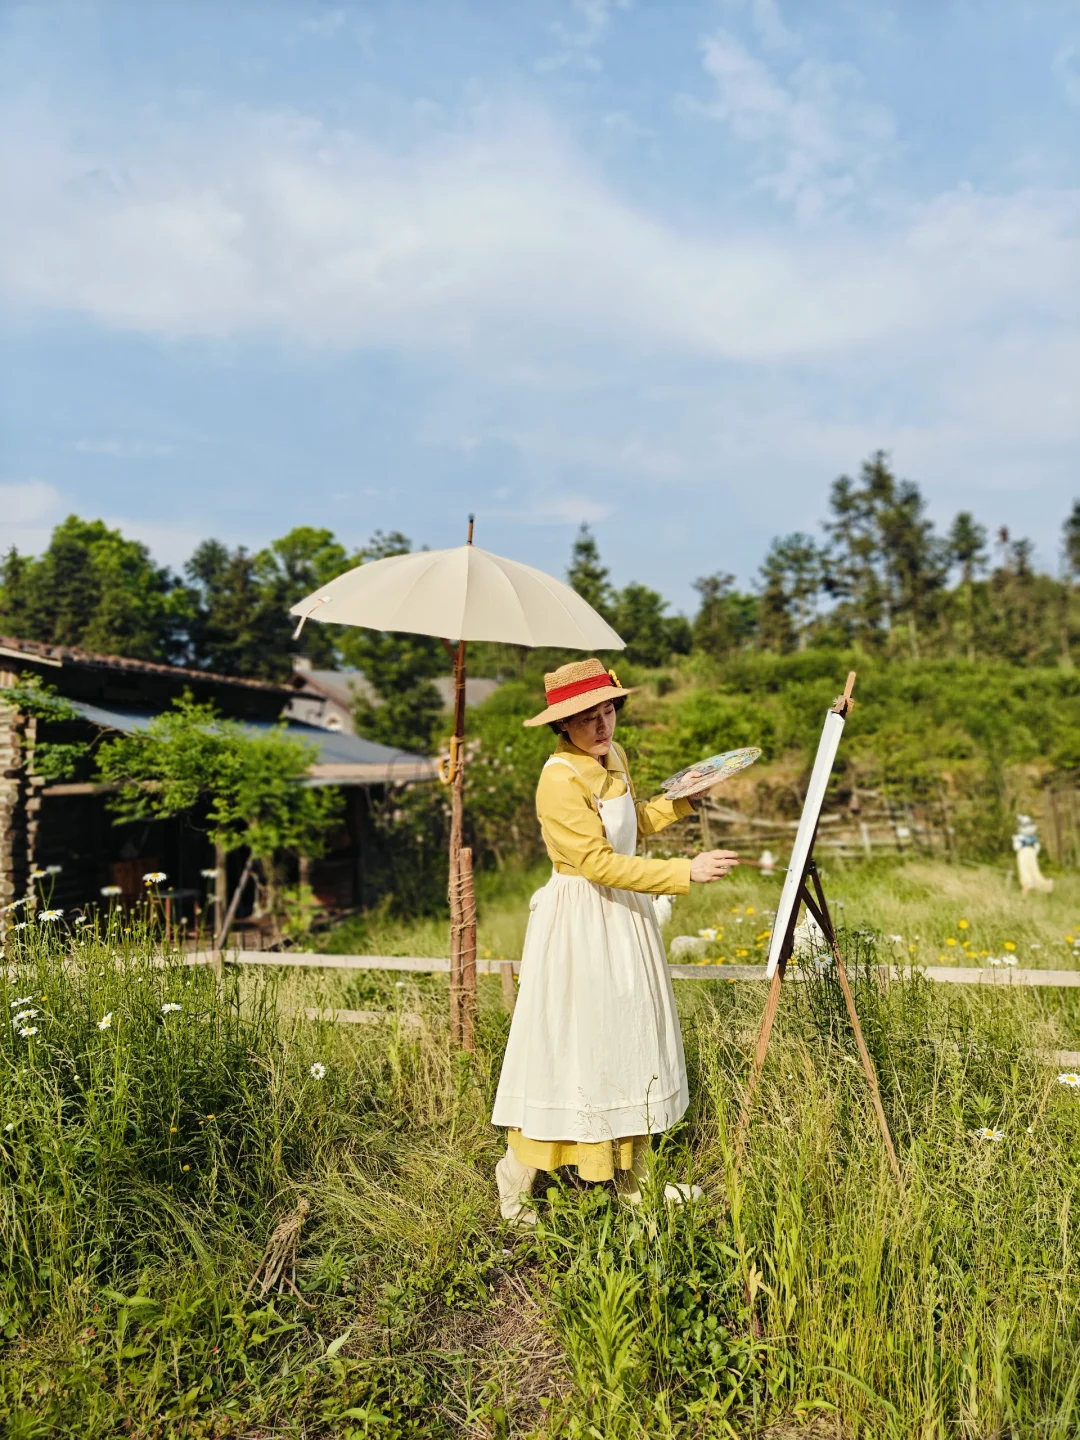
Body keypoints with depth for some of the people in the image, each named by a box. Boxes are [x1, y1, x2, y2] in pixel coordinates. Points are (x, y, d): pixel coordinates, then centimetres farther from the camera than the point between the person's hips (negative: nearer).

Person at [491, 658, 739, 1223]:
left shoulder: (614, 757, 4)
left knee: (629, 1042, 16)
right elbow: (598, 863, -27)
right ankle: (517, 1177, 22)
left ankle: (632, 1180, 33)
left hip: (624, 914, 9)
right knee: (568, 1044, 1)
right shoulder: (560, 780, -23)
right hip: (579, 921, -9)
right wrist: (686, 872, -29)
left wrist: (686, 798, 6)